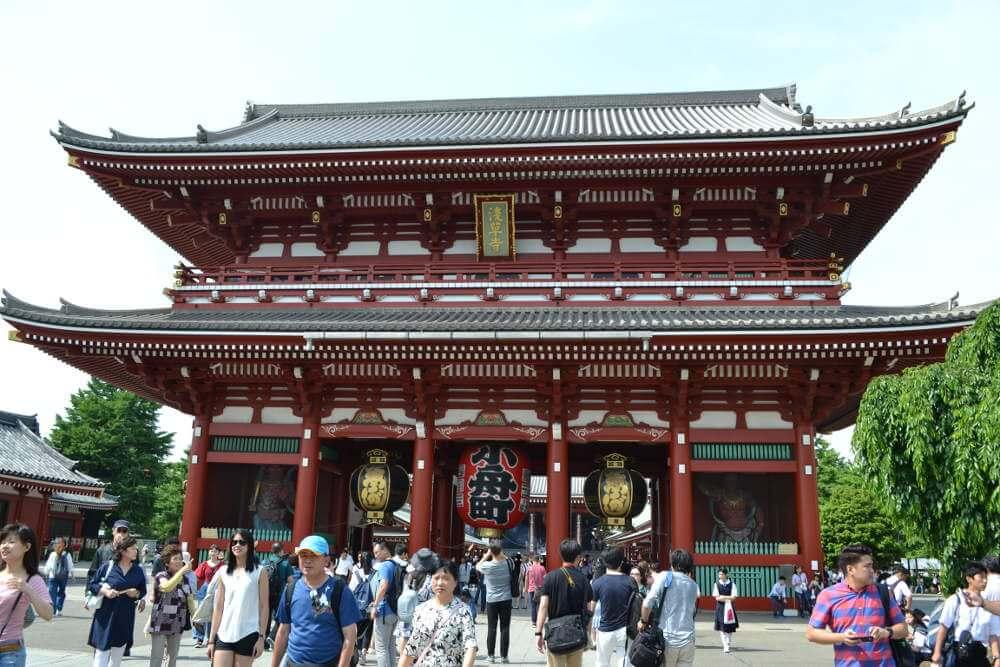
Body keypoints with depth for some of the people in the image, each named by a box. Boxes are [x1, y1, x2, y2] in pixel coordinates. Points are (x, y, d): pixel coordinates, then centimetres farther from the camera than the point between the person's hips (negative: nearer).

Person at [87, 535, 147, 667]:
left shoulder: (138, 570, 3)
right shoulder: (107, 567, -6)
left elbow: (143, 591, 11)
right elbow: (91, 585, 0)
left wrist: (137, 594, -10)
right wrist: (104, 591, -16)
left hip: (126, 618, 3)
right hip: (106, 616, -3)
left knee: (117, 656, 12)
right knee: (101, 652, -1)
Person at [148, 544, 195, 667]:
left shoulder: (185, 579, 6)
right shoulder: (161, 576, -11)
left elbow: (190, 599, 14)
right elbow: (167, 587, -33)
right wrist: (183, 570, -36)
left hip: (177, 625, 6)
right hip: (161, 624, -6)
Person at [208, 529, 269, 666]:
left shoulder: (260, 572, 0)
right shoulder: (224, 572, 8)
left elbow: (263, 607, 0)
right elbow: (218, 608, 9)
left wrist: (261, 637, -5)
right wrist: (211, 639, 7)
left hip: (248, 635, -2)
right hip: (224, 635, 2)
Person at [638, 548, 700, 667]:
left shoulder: (665, 577, -4)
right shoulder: (694, 585, 12)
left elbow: (647, 603, -12)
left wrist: (644, 621, 4)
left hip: (667, 639, -4)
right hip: (688, 641, 4)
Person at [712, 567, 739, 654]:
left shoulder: (732, 584, 0)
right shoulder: (716, 584, 0)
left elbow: (733, 597, -7)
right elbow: (717, 598, -5)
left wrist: (723, 597, -13)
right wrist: (728, 598, -12)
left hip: (730, 607, 1)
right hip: (720, 607, -1)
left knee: (730, 627, 8)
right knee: (722, 628, -7)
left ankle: (729, 644, 26)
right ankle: (725, 646, -6)